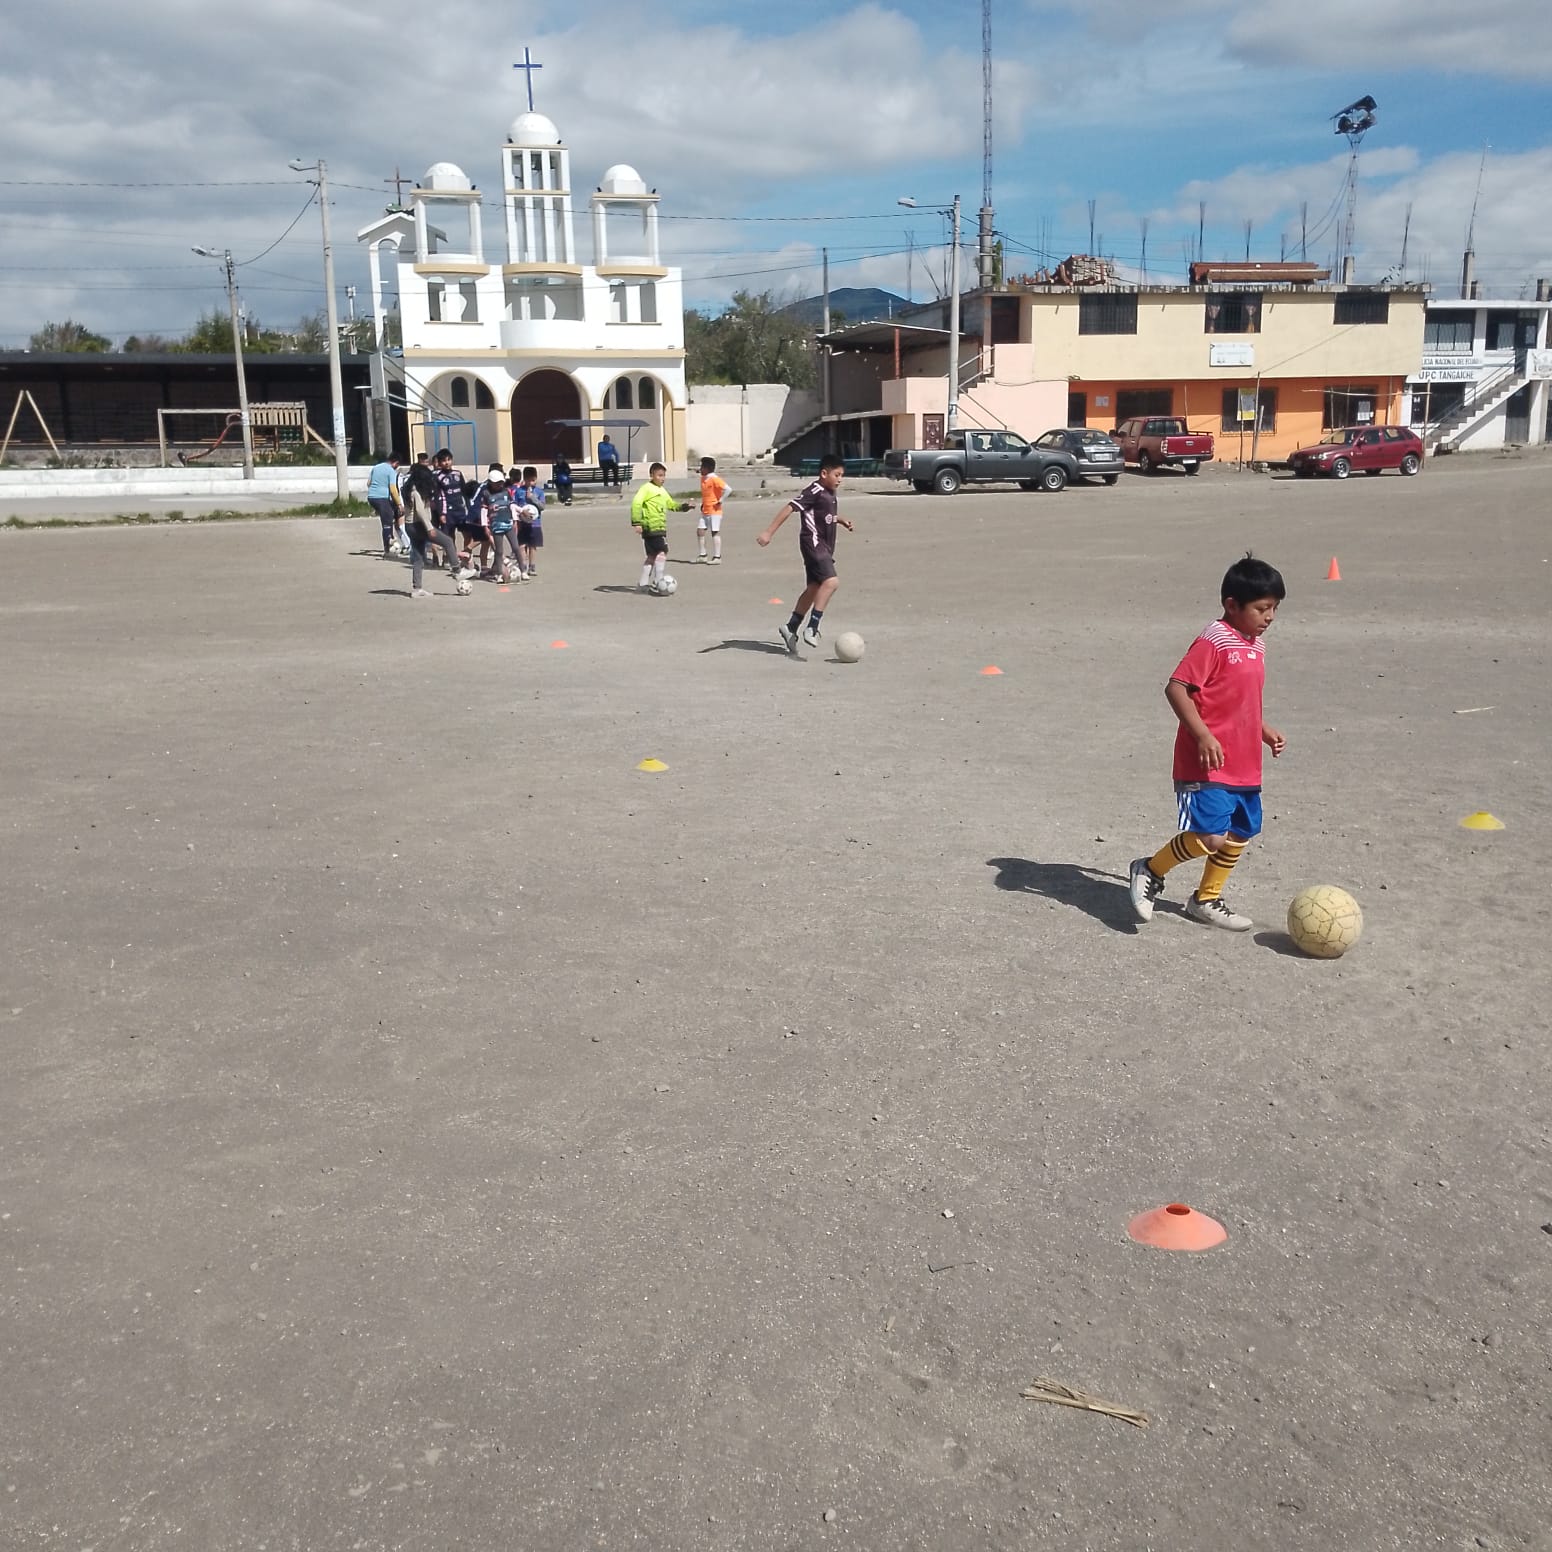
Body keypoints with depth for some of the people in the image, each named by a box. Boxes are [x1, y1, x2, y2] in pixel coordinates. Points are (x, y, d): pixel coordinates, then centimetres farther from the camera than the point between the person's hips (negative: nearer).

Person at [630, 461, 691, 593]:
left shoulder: (662, 491, 19)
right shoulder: (647, 488, -8)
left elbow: (671, 504, 31)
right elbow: (636, 503, -18)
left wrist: (682, 506, 11)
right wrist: (637, 522, -26)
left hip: (660, 527, 10)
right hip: (651, 527, -10)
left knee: (653, 555, 12)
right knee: (662, 552, -15)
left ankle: (644, 584, 19)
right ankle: (658, 583, -15)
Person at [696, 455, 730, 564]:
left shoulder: (715, 479, -15)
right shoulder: (703, 479, 11)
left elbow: (727, 489, -24)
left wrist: (720, 501, -19)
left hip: (715, 511, -9)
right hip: (705, 511, 9)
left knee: (715, 532, -4)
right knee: (700, 531, 5)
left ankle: (717, 557, 0)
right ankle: (703, 555, 14)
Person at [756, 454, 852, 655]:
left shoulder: (830, 494, 14)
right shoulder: (814, 491, -15)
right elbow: (789, 508, -19)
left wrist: (840, 519, 18)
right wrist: (769, 533, -24)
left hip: (824, 546, 10)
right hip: (813, 542, -10)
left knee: (814, 588, 13)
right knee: (831, 581, -24)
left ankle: (790, 629, 22)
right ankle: (812, 628, -23)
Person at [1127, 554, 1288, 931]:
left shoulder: (1257, 646, 14)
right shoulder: (1213, 642, -14)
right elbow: (1175, 688, -20)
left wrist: (1265, 731, 18)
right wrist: (1203, 735, -25)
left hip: (1245, 765, 9)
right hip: (1207, 763, -9)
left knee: (1241, 833, 14)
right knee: (1210, 836, -16)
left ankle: (1207, 900, 31)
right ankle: (1150, 871, 8)